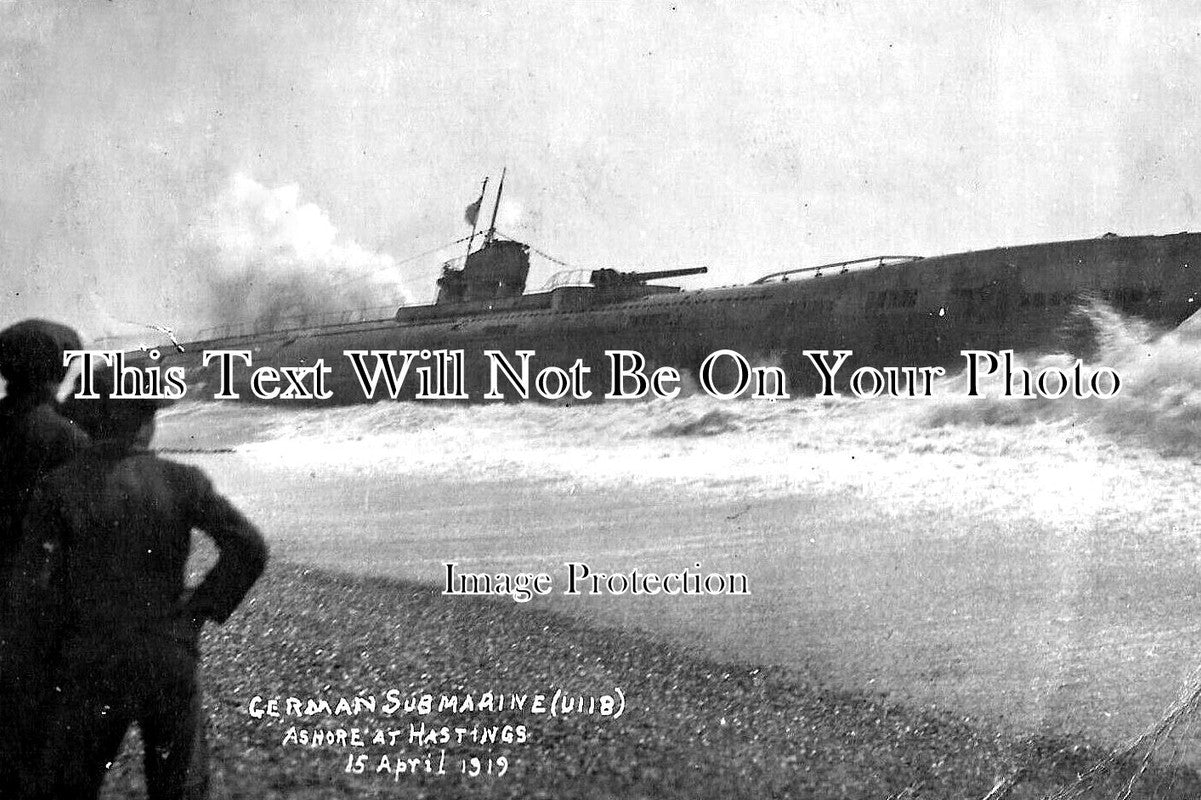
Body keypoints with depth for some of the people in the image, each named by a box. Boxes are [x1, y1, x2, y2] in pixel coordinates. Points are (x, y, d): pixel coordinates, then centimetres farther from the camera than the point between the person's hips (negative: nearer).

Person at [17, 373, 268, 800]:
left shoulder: (59, 487, -9)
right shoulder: (182, 481, -6)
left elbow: (39, 576, -9)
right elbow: (249, 549, -13)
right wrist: (203, 606, -3)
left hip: (94, 666, -1)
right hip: (172, 664, 1)